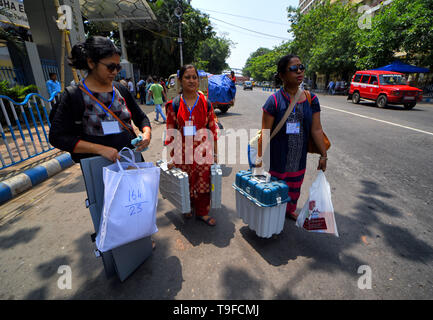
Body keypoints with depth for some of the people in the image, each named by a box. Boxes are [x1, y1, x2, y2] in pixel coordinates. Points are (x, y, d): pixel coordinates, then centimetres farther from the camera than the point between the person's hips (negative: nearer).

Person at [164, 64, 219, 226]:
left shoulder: (206, 103, 1)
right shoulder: (174, 104, -1)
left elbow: (212, 129, 4)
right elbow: (170, 132, 1)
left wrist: (215, 153, 5)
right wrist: (170, 157, -1)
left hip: (203, 151, 1)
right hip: (183, 152, 0)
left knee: (204, 182, 9)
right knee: (185, 183, 13)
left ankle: (202, 212, 31)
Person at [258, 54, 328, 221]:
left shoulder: (311, 99, 0)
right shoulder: (274, 100, -13)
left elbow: (316, 129, 2)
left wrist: (324, 155, 3)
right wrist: (260, 157, -11)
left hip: (299, 158, 4)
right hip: (277, 157, -4)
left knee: (295, 188, 21)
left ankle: (290, 211, 49)